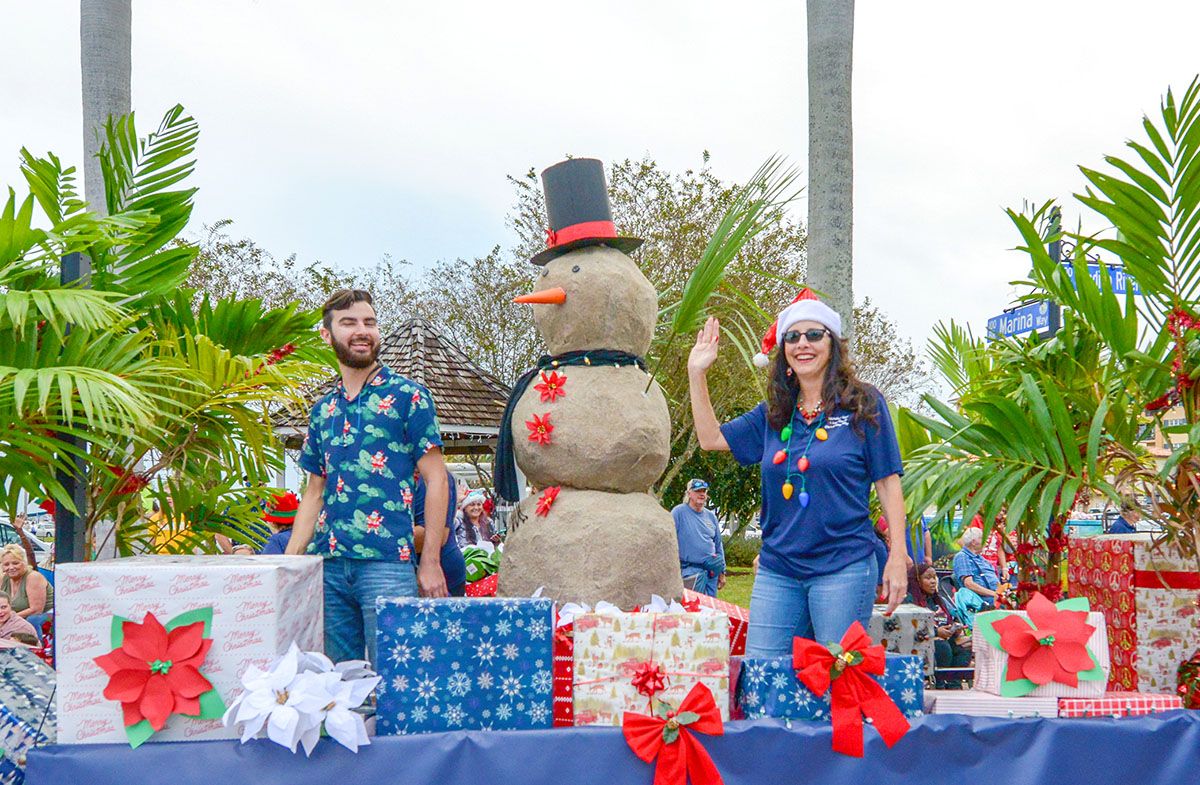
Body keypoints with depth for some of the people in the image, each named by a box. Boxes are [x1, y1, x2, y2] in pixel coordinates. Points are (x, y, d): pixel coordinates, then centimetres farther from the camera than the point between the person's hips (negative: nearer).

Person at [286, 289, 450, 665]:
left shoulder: (408, 397, 0)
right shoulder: (323, 410, 16)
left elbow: (436, 480, -3)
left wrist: (431, 562, -9)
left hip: (388, 563, -5)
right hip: (328, 565, 5)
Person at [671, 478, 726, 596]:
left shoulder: (710, 516, 14)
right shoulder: (679, 512, -4)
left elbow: (719, 545, 19)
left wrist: (722, 572, 17)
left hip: (712, 570, 6)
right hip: (691, 568, -6)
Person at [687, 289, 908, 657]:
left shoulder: (864, 404, 2)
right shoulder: (773, 414, 13)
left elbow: (888, 482, 1)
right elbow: (711, 438, 16)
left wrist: (897, 557, -5)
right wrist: (697, 374, 10)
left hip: (844, 567, -4)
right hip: (777, 570, 4)